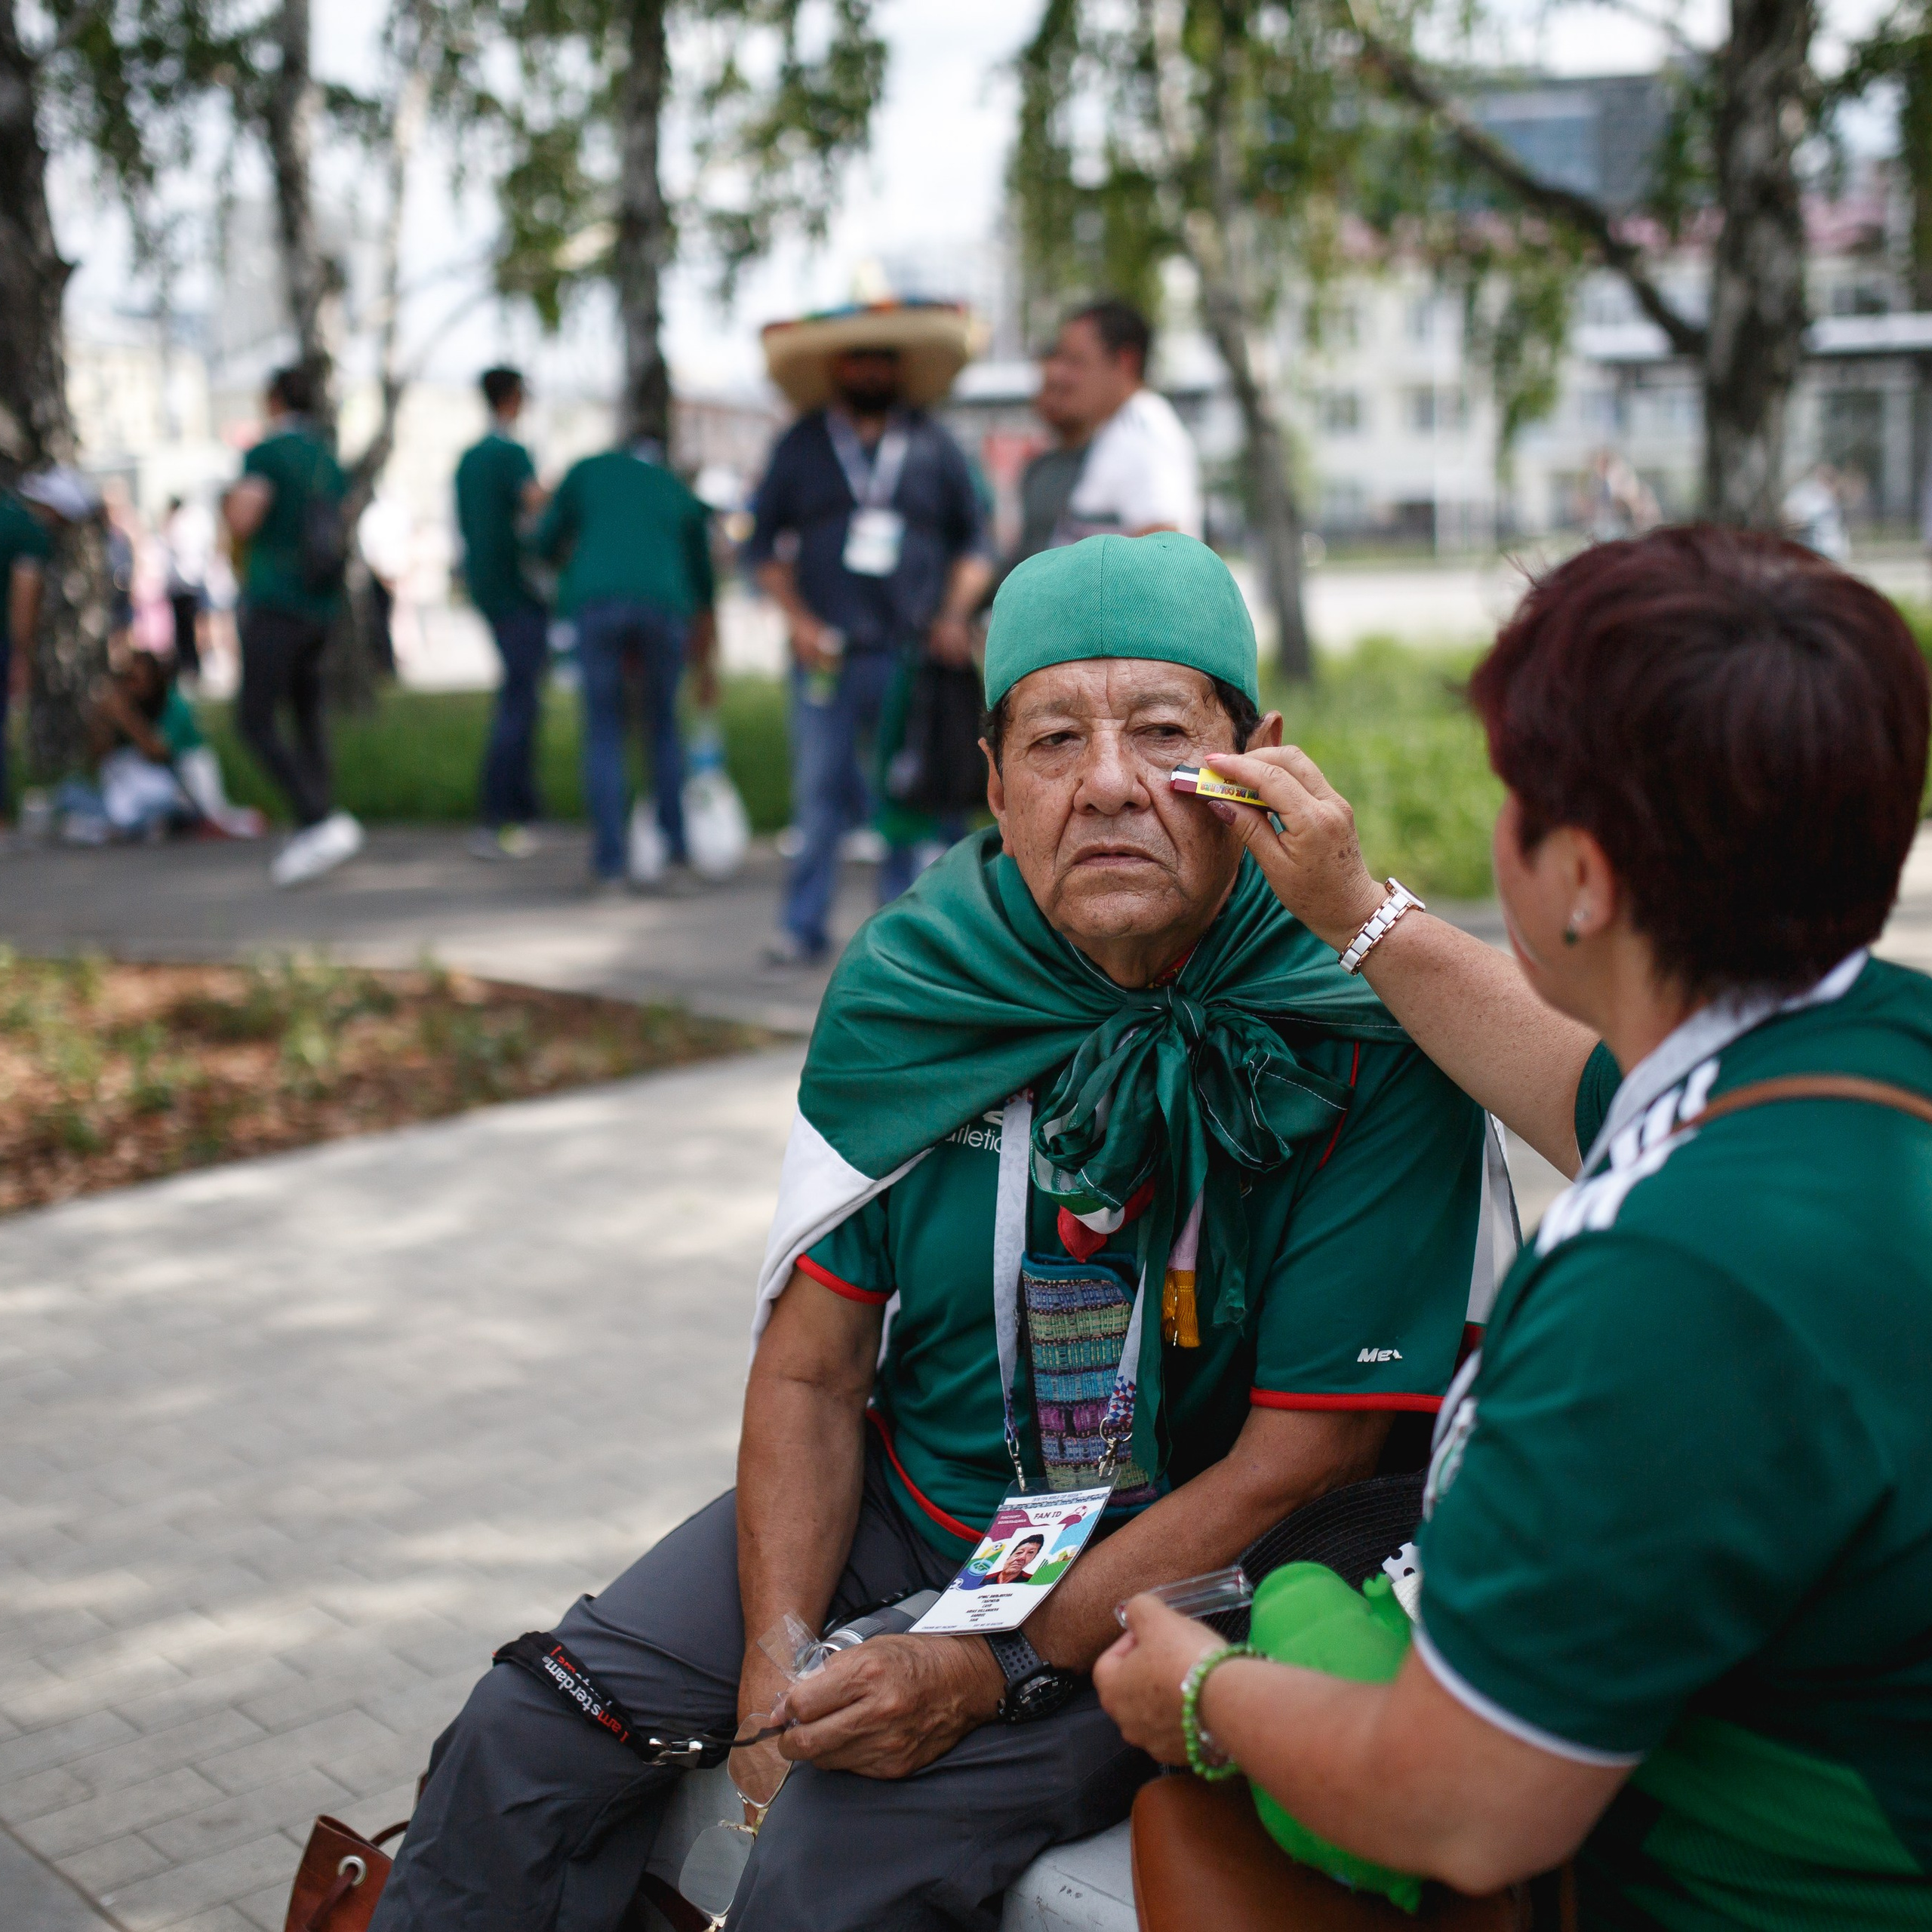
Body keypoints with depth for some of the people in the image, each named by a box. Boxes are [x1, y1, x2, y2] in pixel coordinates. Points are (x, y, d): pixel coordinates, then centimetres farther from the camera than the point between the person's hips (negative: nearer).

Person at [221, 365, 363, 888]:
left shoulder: (267, 453, -8)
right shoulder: (331, 463, 15)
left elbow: (243, 525, -17)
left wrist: (229, 505, 6)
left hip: (274, 606, -7)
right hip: (319, 609, 7)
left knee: (256, 721, -7)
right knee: (307, 717, 14)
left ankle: (322, 822, -22)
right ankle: (311, 841, 12)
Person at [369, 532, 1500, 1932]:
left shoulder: (1364, 1043, -19)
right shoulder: (905, 989, -7)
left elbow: (1305, 1455, -17)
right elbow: (812, 1369, -1)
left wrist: (995, 1668, -20)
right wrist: (777, 1658, -13)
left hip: (1180, 1573, -4)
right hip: (904, 1503, 4)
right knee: (523, 1748, -4)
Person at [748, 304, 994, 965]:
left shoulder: (934, 446, 10)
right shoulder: (800, 447, 9)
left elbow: (973, 543, 14)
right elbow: (763, 545, 11)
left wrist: (955, 615, -2)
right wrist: (798, 620, -2)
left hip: (912, 657, 0)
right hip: (826, 657, 0)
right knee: (820, 792, -2)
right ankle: (802, 928, 5)